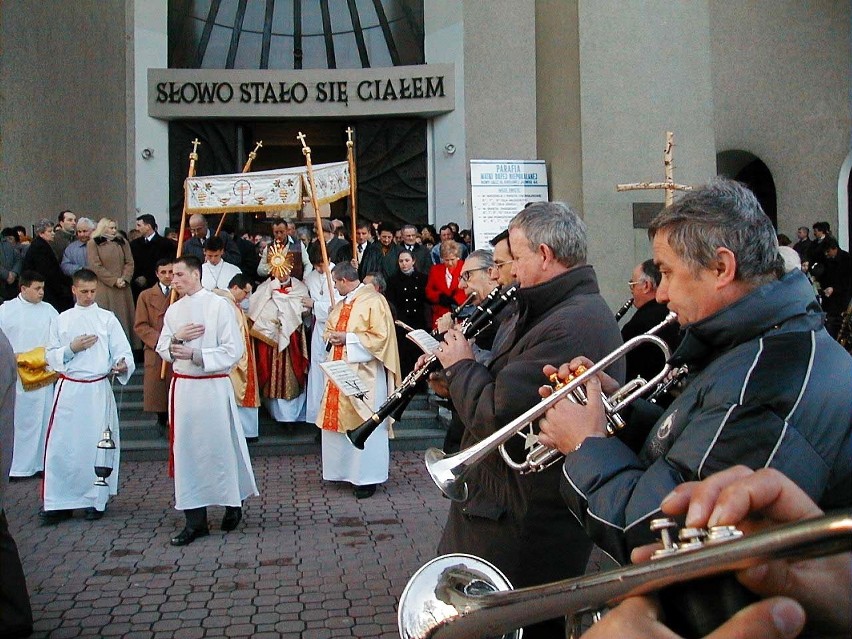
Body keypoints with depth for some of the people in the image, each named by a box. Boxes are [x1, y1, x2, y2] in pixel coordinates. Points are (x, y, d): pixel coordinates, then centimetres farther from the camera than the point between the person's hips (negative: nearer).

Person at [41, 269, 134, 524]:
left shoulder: (108, 318, 4)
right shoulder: (62, 320, 10)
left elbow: (122, 351, -3)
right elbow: (51, 357, 8)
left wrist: (123, 365, -25)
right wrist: (72, 348, -9)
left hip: (98, 390, -1)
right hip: (69, 389, 2)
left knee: (96, 445, 3)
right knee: (61, 446, -1)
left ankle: (95, 500, 17)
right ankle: (59, 503, 8)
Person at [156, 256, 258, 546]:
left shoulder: (220, 305, -8)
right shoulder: (174, 310, 10)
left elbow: (233, 351, -11)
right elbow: (162, 350, 14)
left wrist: (195, 355, -15)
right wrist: (176, 340, -6)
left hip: (213, 387, -5)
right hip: (183, 387, 5)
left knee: (221, 447, 4)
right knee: (187, 451, 5)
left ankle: (233, 503, 27)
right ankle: (195, 519, 13)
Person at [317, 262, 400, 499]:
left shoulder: (374, 301, -10)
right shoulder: (341, 304, 15)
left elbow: (381, 336, -16)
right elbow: (329, 327, 25)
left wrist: (348, 338, -16)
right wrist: (331, 335, 1)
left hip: (364, 373, -8)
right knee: (339, 419, 10)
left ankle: (367, 477, 7)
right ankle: (343, 469, 23)